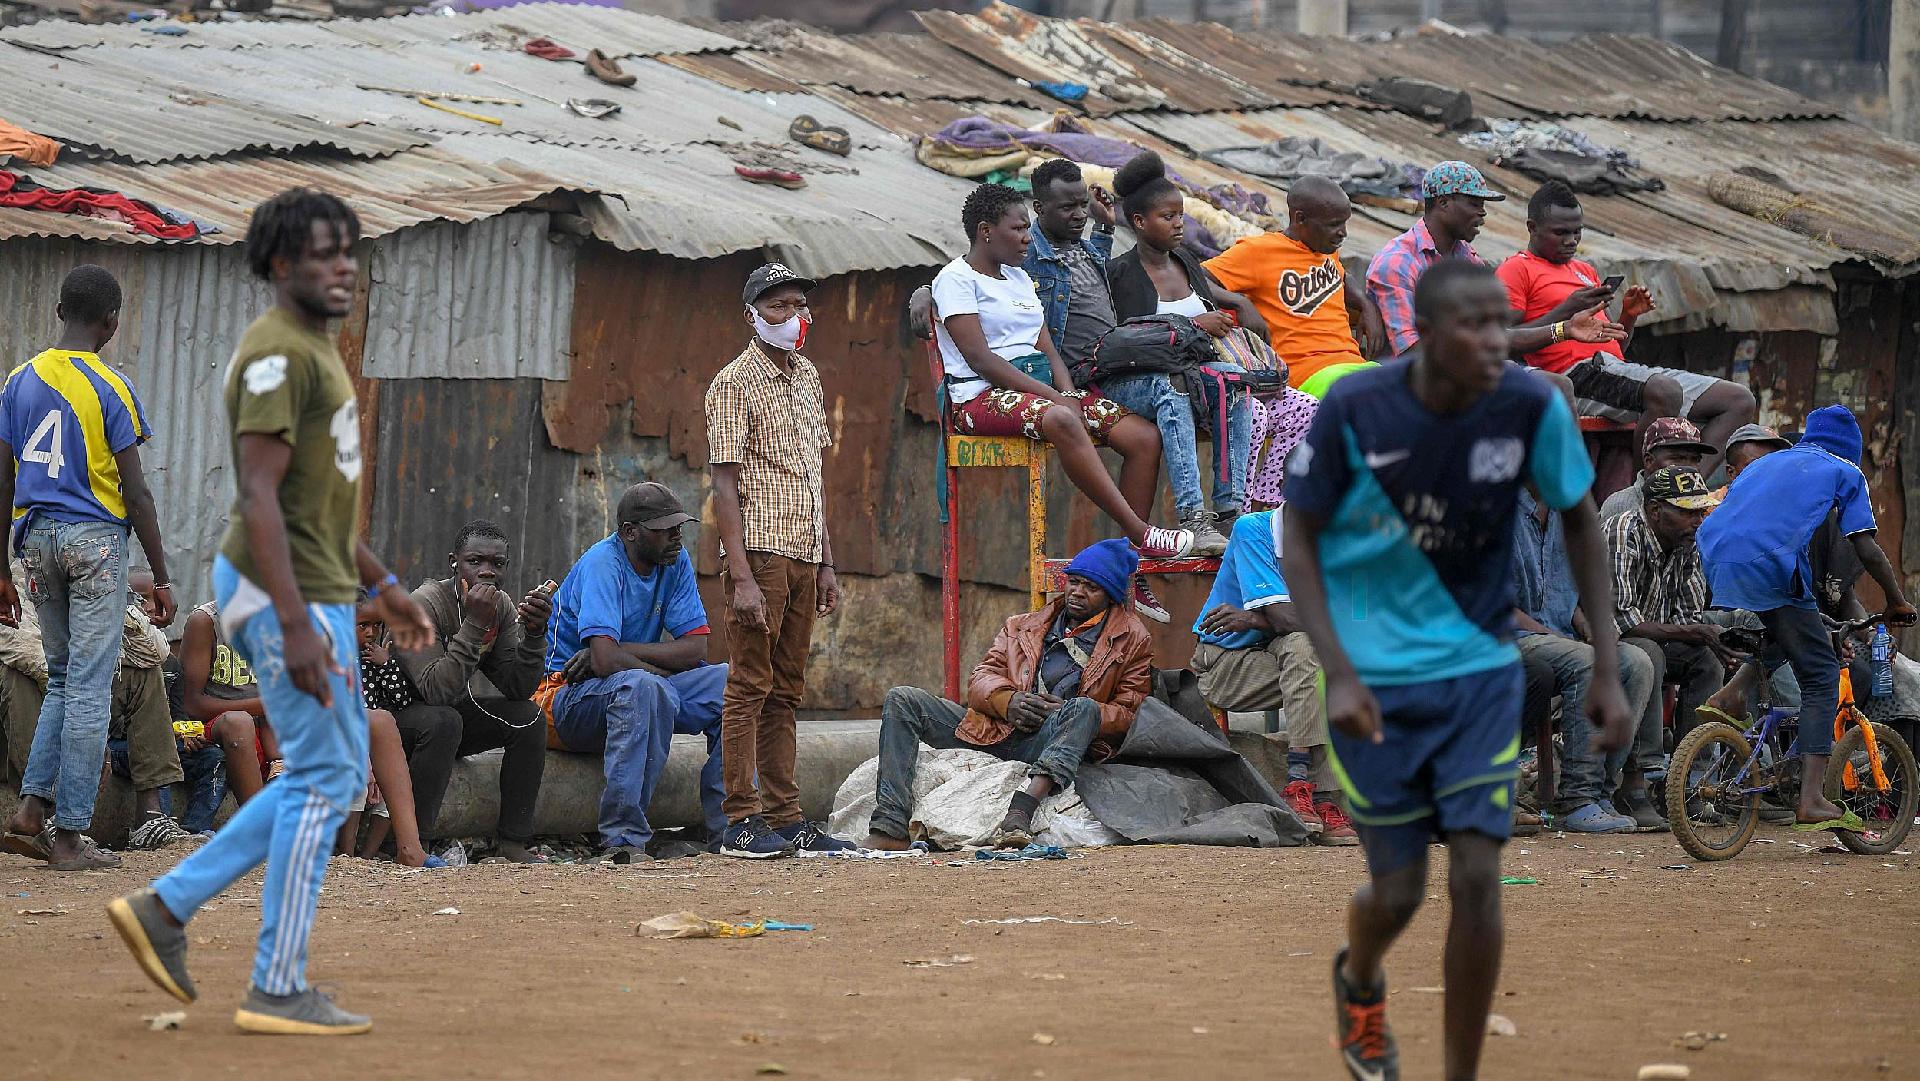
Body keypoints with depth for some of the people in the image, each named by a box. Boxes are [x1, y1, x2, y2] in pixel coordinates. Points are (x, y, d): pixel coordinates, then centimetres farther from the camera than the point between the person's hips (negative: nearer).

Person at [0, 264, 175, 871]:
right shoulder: (110, 390, -8)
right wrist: (161, 578, -4)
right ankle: (70, 837, -3)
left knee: (63, 679, 18)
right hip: (96, 537, -5)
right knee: (89, 686, -2)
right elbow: (136, 493, -9)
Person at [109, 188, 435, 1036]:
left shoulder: (313, 353, 16)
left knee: (336, 777, 14)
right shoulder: (276, 358, -18)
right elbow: (259, 498, -24)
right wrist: (297, 628, -28)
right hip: (284, 593, -10)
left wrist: (381, 586, 23)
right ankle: (277, 990, 1)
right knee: (325, 780, -5)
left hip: (316, 589, 10)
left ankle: (166, 907, 15)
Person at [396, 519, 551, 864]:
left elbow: (518, 688, -10)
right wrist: (474, 625, -39)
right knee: (443, 721, -36)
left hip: (450, 717, 7)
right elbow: (436, 691, -35)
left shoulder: (501, 606, -3)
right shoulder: (425, 604, -24)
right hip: (399, 717, -7)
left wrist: (534, 633, -26)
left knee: (528, 716, -13)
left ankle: (513, 841, -11)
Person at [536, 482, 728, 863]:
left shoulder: (675, 562, 2)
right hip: (568, 698, -7)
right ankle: (623, 839, -38)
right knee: (644, 686, -38)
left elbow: (696, 648, -7)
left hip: (644, 689, 7)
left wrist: (621, 650, -18)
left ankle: (730, 827, -9)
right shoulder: (602, 564, -19)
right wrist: (663, 670, -15)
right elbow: (604, 659, -31)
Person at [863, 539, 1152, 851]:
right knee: (902, 700, -13)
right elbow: (982, 677, 15)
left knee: (1084, 708, -37)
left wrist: (1067, 712, -14)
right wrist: (1007, 701, -10)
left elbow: (1129, 716, 4)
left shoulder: (1132, 640, 14)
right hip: (994, 731, 4)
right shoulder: (1022, 627, 26)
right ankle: (890, 828, -30)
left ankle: (1023, 808, -59)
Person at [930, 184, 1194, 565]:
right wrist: (1053, 397, -19)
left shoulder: (1019, 278, 23)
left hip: (1041, 389, 8)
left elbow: (1048, 350, 16)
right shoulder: (956, 279, -3)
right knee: (1060, 420, -40)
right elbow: (980, 358, -14)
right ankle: (1140, 533, -40)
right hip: (983, 397, -8)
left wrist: (1068, 395, -6)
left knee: (1145, 436, -11)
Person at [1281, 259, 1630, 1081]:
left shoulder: (1532, 409, -13)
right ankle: (1359, 981, 40)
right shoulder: (1353, 411, -18)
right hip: (1376, 681, -1)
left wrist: (1607, 669, -1)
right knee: (1398, 889, 3)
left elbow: (1578, 522, 3)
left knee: (1477, 875, -11)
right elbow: (1300, 541, -7)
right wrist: (1339, 673, -18)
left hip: (1481, 670, 1)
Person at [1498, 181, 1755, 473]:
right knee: (1665, 392, -39)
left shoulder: (1585, 271, 29)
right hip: (1578, 374, -9)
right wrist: (1567, 310, -15)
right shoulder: (1516, 270, 4)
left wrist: (1629, 316, 7)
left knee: (1740, 400, -4)